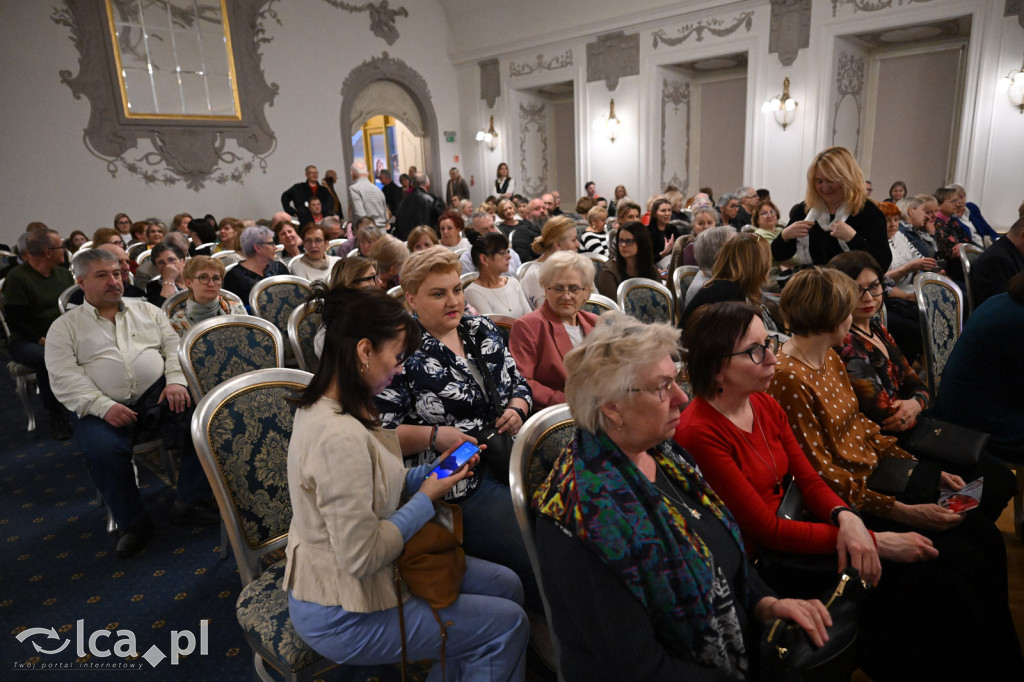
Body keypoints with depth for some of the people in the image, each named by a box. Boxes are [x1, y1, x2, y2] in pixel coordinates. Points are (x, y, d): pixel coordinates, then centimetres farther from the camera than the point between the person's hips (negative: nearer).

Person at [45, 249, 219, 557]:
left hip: (158, 394, 2)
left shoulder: (147, 310, 19)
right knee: (103, 449, -33)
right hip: (101, 407, -1)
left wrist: (176, 381, -10)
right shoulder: (65, 326, 11)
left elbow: (174, 347, 10)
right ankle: (131, 522, -10)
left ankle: (191, 502, -12)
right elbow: (64, 378, -2)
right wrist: (103, 406, -18)